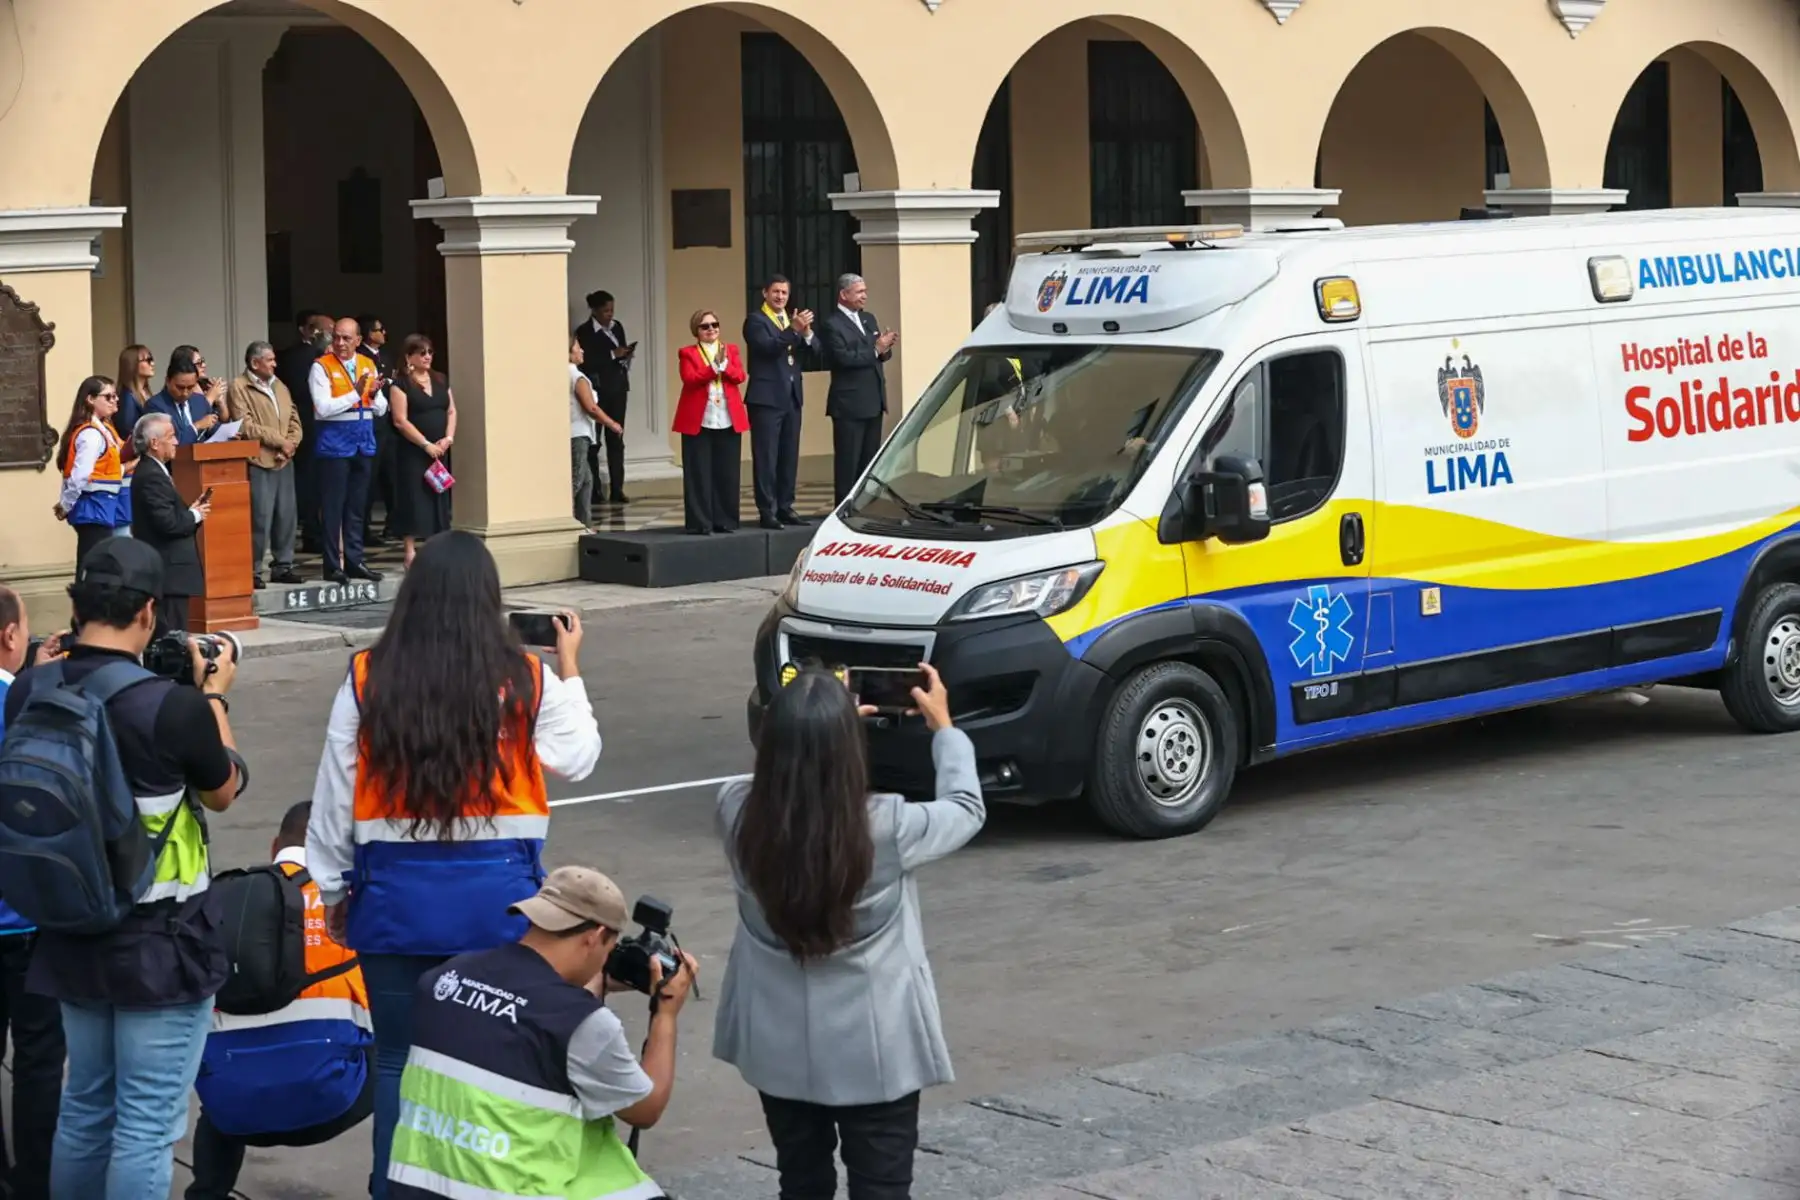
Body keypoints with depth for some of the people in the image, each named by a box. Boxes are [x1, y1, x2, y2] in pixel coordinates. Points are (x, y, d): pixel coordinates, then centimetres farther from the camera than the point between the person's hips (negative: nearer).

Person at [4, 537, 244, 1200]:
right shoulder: (173, 705, -23)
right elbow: (224, 791, -3)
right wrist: (213, 698, 9)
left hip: (72, 934, 6)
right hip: (162, 944, -6)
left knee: (85, 1107, 20)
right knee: (147, 1122, 2)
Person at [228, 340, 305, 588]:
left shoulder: (280, 386, 19)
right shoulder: (239, 388, -4)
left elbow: (294, 420, 16)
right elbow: (246, 427, -12)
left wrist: (291, 444, -3)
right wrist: (280, 441, -11)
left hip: (284, 462, 7)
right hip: (258, 462, -7)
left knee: (287, 516, 7)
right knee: (260, 518, -9)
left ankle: (283, 566, 16)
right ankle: (253, 571, -4)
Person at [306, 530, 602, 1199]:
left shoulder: (367, 680, -4)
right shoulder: (524, 680, -6)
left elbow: (335, 796, 1)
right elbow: (577, 759, 9)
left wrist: (334, 892, 14)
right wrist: (570, 670, 22)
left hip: (395, 896, 0)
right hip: (497, 895, 0)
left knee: (398, 1063, 10)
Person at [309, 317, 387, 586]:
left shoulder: (368, 366, 9)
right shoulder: (322, 367, -6)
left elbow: (381, 409, 10)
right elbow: (323, 408, -17)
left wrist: (374, 395, -11)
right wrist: (355, 394, -19)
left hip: (364, 443, 5)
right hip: (334, 444, -5)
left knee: (356, 507, 11)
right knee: (333, 507, -1)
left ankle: (354, 561, 17)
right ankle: (333, 565, 4)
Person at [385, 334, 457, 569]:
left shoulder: (441, 381, 12)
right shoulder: (401, 384, -6)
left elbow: (451, 411, 12)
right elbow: (400, 420, -12)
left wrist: (448, 438, -5)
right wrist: (426, 444, -15)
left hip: (440, 451, 5)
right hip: (413, 451, -5)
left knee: (438, 497, 4)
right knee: (414, 497, -5)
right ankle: (411, 551, -3)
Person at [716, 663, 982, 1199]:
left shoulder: (739, 814, -16)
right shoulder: (886, 828, -23)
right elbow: (966, 809, -1)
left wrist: (804, 727, 13)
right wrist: (944, 728, 11)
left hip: (778, 1044, 3)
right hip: (874, 1049, -3)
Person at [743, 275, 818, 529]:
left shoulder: (793, 320, 16)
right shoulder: (756, 320, -4)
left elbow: (813, 354, 7)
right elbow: (767, 346, -21)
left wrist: (807, 332, -13)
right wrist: (793, 329, -31)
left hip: (791, 398, 7)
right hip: (766, 398, -7)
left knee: (789, 457, 9)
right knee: (766, 458, -6)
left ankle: (785, 507, 16)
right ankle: (767, 511, -5)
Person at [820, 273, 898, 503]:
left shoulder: (869, 319, 16)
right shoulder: (832, 324, -9)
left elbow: (879, 354, 13)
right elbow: (843, 358, -21)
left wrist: (884, 348, -9)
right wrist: (875, 350, -17)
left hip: (873, 402, 8)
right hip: (849, 404, -8)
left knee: (870, 460, 10)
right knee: (848, 461, -4)